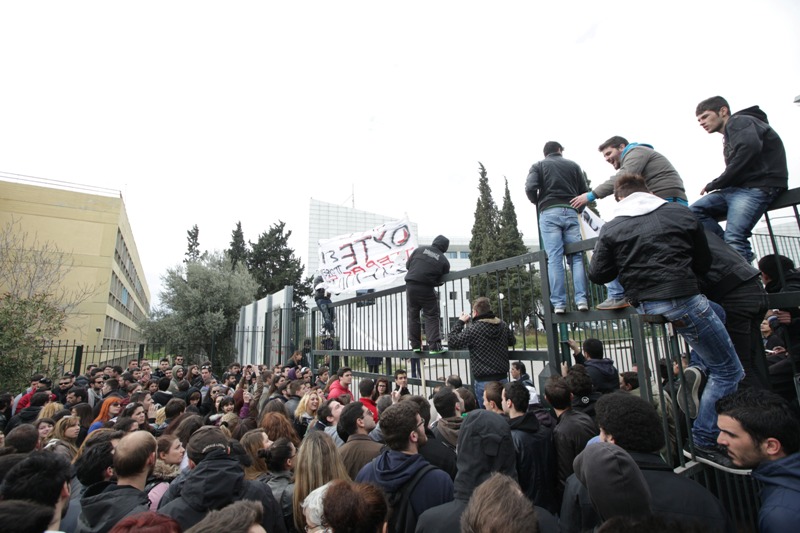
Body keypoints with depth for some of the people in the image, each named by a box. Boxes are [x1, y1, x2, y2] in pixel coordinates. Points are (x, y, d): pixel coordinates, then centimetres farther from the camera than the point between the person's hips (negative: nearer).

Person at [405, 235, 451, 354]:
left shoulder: (420, 249, 6)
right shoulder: (444, 261, 2)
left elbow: (408, 265, 11)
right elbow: (441, 280, 4)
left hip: (411, 286, 3)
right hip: (427, 289, -3)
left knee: (413, 315, 13)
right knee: (432, 317, 6)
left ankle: (415, 345, 16)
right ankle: (434, 346, 0)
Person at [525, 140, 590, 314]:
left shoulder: (538, 166, 12)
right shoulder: (573, 165, 19)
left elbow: (530, 188, -5)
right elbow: (584, 191, 12)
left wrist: (538, 203, 13)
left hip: (549, 213, -2)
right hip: (571, 212, 2)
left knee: (554, 258, -7)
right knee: (576, 256, 1)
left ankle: (559, 303, -12)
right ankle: (581, 299, -9)